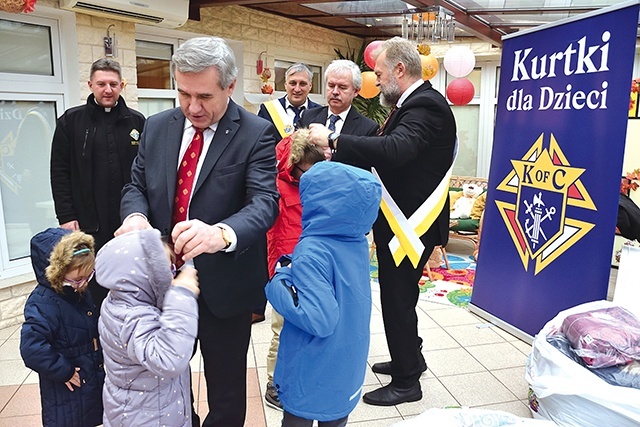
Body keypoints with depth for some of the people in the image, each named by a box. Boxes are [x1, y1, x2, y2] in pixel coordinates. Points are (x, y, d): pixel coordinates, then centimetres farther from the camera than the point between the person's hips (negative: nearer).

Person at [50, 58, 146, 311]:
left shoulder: (137, 121, 5)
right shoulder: (71, 121, 3)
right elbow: (59, 172, 1)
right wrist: (66, 217, -5)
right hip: (89, 224, -1)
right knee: (94, 289, 8)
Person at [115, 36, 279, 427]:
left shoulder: (256, 134, -13)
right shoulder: (158, 127, 2)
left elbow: (265, 202, -23)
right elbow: (137, 186, 8)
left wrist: (222, 233, -44)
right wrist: (136, 215, -16)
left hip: (224, 285, -4)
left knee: (225, 387, 16)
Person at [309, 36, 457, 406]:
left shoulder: (426, 105, -20)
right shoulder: (414, 103, 13)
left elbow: (394, 149, -38)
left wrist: (333, 139, -31)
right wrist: (341, 153, 2)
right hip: (403, 221, 10)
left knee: (398, 298, 4)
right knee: (399, 295, 22)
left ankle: (406, 382, 24)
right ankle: (410, 358, 43)